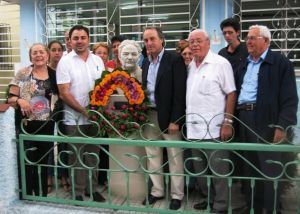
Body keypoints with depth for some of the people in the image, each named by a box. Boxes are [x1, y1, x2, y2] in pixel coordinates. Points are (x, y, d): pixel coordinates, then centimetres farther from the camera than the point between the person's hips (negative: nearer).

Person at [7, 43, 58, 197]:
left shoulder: (54, 75, 6)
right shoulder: (22, 73, -1)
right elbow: (10, 98, -2)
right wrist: (19, 100, -21)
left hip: (47, 125, 3)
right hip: (27, 124, -2)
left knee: (43, 161, 13)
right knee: (27, 161, 0)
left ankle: (42, 195, 27)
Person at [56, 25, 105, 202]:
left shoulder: (98, 60, 6)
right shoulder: (65, 62, -6)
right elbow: (64, 94, -11)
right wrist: (84, 111, -16)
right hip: (74, 119, -4)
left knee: (93, 155, 14)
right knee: (77, 157, 8)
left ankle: (92, 189, 29)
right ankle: (78, 192, 22)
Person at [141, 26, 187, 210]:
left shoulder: (175, 60, -9)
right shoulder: (146, 62, 12)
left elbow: (179, 91, -14)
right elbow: (144, 89, 14)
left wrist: (175, 120, -18)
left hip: (169, 116, -6)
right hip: (149, 115, 7)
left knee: (174, 157, 4)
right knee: (153, 155, 13)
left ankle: (177, 194, 18)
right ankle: (157, 191, 27)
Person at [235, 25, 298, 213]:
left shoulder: (281, 62, -3)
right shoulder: (244, 65, 18)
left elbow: (289, 98, -10)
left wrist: (282, 126, -17)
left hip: (267, 122, -6)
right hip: (243, 122, 7)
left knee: (270, 169, 1)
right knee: (249, 168, 13)